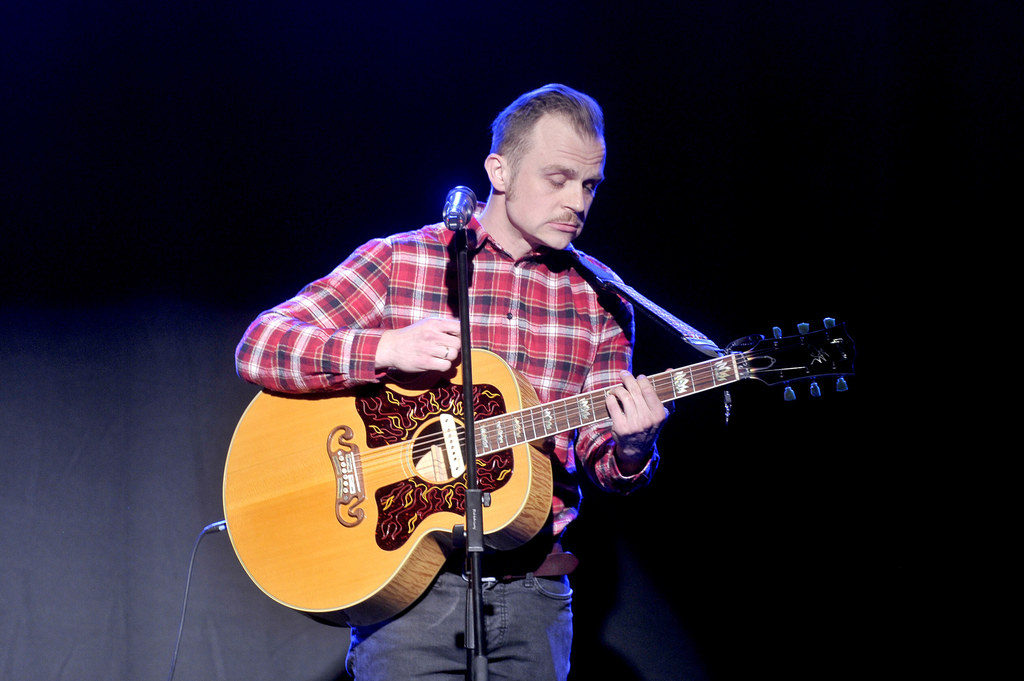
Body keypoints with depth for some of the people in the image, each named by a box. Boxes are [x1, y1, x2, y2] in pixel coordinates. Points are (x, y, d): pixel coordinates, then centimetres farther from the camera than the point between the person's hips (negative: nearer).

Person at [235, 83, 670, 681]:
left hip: (535, 592, 3)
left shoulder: (600, 298, 7)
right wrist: (386, 349, -21)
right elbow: (259, 348, -7)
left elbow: (600, 456, 5)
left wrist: (629, 447, -19)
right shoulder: (399, 261, -1)